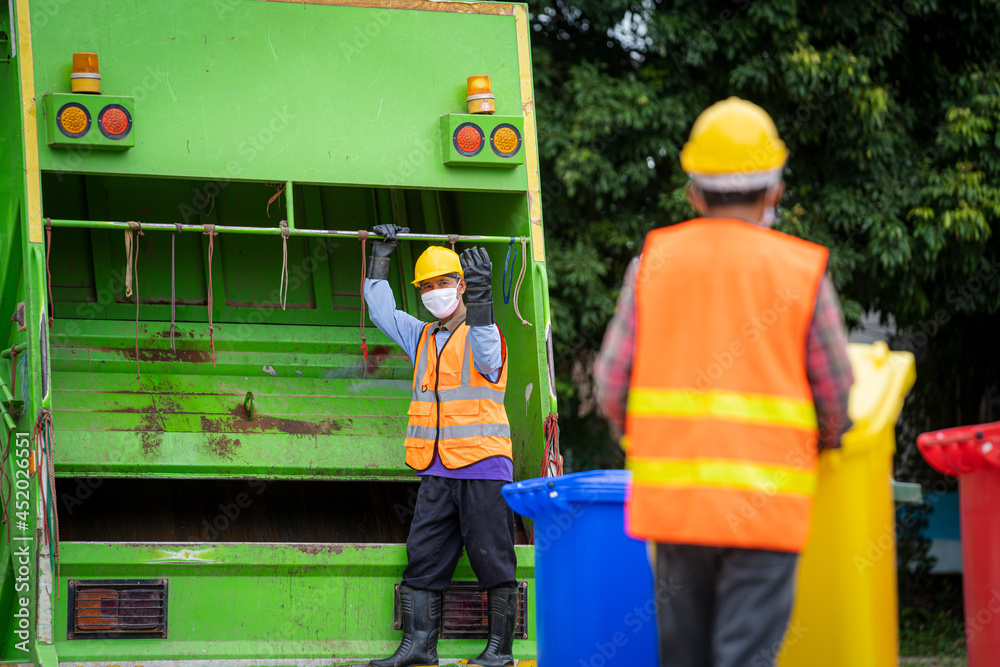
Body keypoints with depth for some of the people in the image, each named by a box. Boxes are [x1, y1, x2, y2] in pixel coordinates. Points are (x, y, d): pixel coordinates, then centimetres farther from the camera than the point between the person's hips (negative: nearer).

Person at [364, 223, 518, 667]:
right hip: (436, 472, 6)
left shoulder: (481, 332, -1)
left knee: (493, 560, -3)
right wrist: (381, 255, 23)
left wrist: (480, 298, -33)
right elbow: (380, 309, 26)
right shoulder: (422, 336, 18)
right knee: (423, 556, 1)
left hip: (483, 466, -6)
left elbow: (487, 361, -23)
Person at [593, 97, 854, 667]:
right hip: (765, 502, -3)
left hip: (671, 496, 3)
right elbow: (838, 405, 4)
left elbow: (612, 387, 3)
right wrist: (812, 450, 25)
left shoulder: (654, 260, 6)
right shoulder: (802, 271, 0)